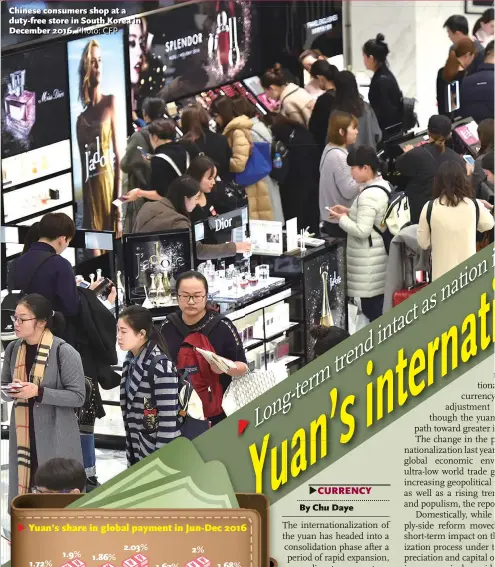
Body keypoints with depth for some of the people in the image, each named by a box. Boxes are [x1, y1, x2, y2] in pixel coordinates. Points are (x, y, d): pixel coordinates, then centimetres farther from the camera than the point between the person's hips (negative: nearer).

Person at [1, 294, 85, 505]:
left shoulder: (64, 352, -13)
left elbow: (78, 396, -13)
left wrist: (39, 392, -23)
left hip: (55, 437, -5)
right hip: (23, 435, 5)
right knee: (24, 485, 8)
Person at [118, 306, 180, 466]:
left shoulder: (161, 366, -19)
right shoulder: (131, 361, 6)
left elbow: (168, 420, -20)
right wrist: (130, 452, 16)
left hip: (158, 453, -8)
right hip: (137, 452, 8)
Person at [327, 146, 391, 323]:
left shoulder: (369, 195, -21)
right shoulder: (383, 186, 10)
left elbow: (362, 230, -24)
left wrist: (342, 219, -9)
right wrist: (349, 212, 13)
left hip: (369, 260, -10)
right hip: (379, 254, 10)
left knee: (371, 310, -5)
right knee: (379, 307, 11)